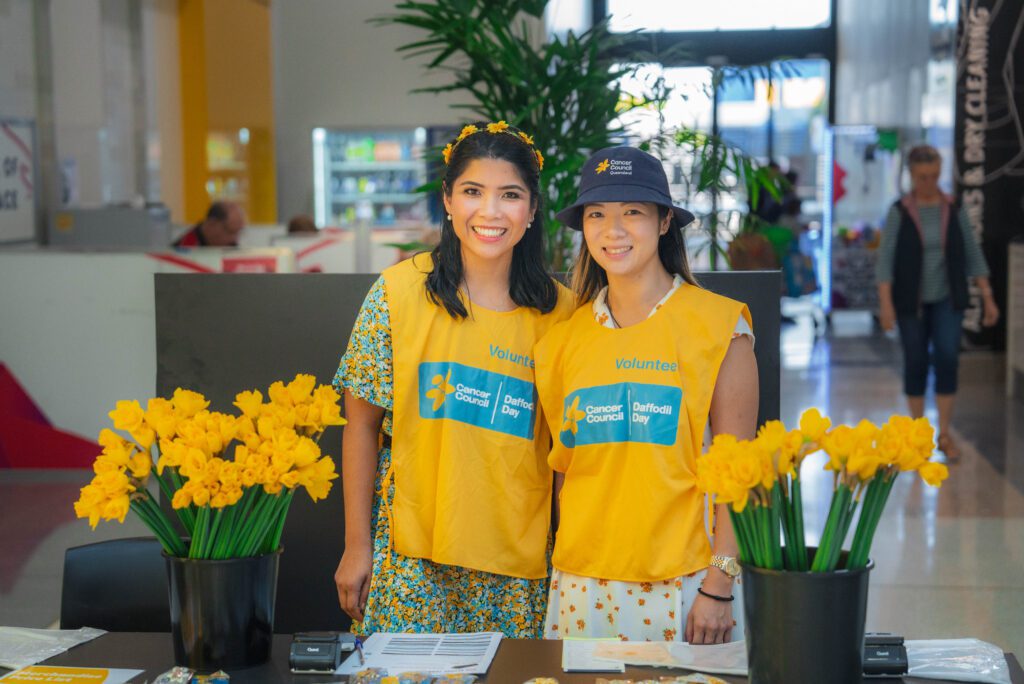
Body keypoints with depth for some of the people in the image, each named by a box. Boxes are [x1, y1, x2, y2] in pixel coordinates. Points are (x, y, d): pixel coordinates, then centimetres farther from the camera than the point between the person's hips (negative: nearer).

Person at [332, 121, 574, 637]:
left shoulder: (559, 311, 2)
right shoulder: (399, 291, -3)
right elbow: (362, 424, 1)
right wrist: (357, 544, -1)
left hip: (519, 560, 2)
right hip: (412, 553, -1)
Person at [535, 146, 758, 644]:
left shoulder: (719, 326, -4)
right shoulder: (566, 336, 8)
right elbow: (564, 466, 13)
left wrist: (719, 586, -11)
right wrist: (567, 569, 6)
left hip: (682, 584, -3)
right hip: (581, 584, 3)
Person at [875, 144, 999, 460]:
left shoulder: (954, 210, -1)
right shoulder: (898, 212, -8)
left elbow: (973, 256, 3)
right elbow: (885, 260, -13)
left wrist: (988, 298, 0)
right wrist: (885, 304, -23)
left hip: (947, 298, 1)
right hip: (911, 300, -1)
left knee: (946, 359, -13)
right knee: (916, 363, 3)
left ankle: (945, 435, -5)